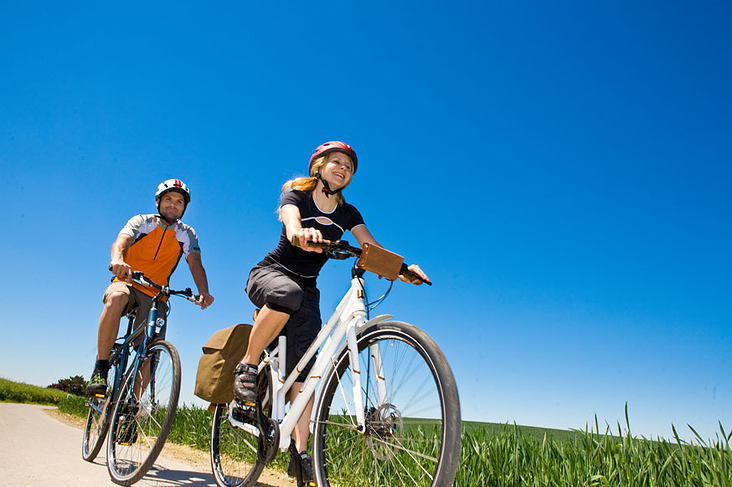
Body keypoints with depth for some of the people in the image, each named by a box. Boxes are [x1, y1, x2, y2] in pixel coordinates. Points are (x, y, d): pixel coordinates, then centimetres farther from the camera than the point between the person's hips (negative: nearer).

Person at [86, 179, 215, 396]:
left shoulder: (187, 234, 5)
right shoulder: (142, 222, 0)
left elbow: (195, 263, -11)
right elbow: (121, 241, -20)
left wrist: (203, 291, -31)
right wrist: (117, 259, -45)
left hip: (155, 295, 2)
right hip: (126, 283, -2)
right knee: (116, 297, -37)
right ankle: (100, 371, -31)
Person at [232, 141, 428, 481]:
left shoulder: (347, 213, 4)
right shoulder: (296, 195, -6)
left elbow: (373, 248, -11)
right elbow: (291, 223, -30)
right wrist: (302, 233, -55)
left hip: (306, 290, 4)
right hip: (269, 274, -3)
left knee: (304, 362, -11)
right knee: (288, 293, -40)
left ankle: (301, 451, -9)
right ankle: (247, 366, -21)